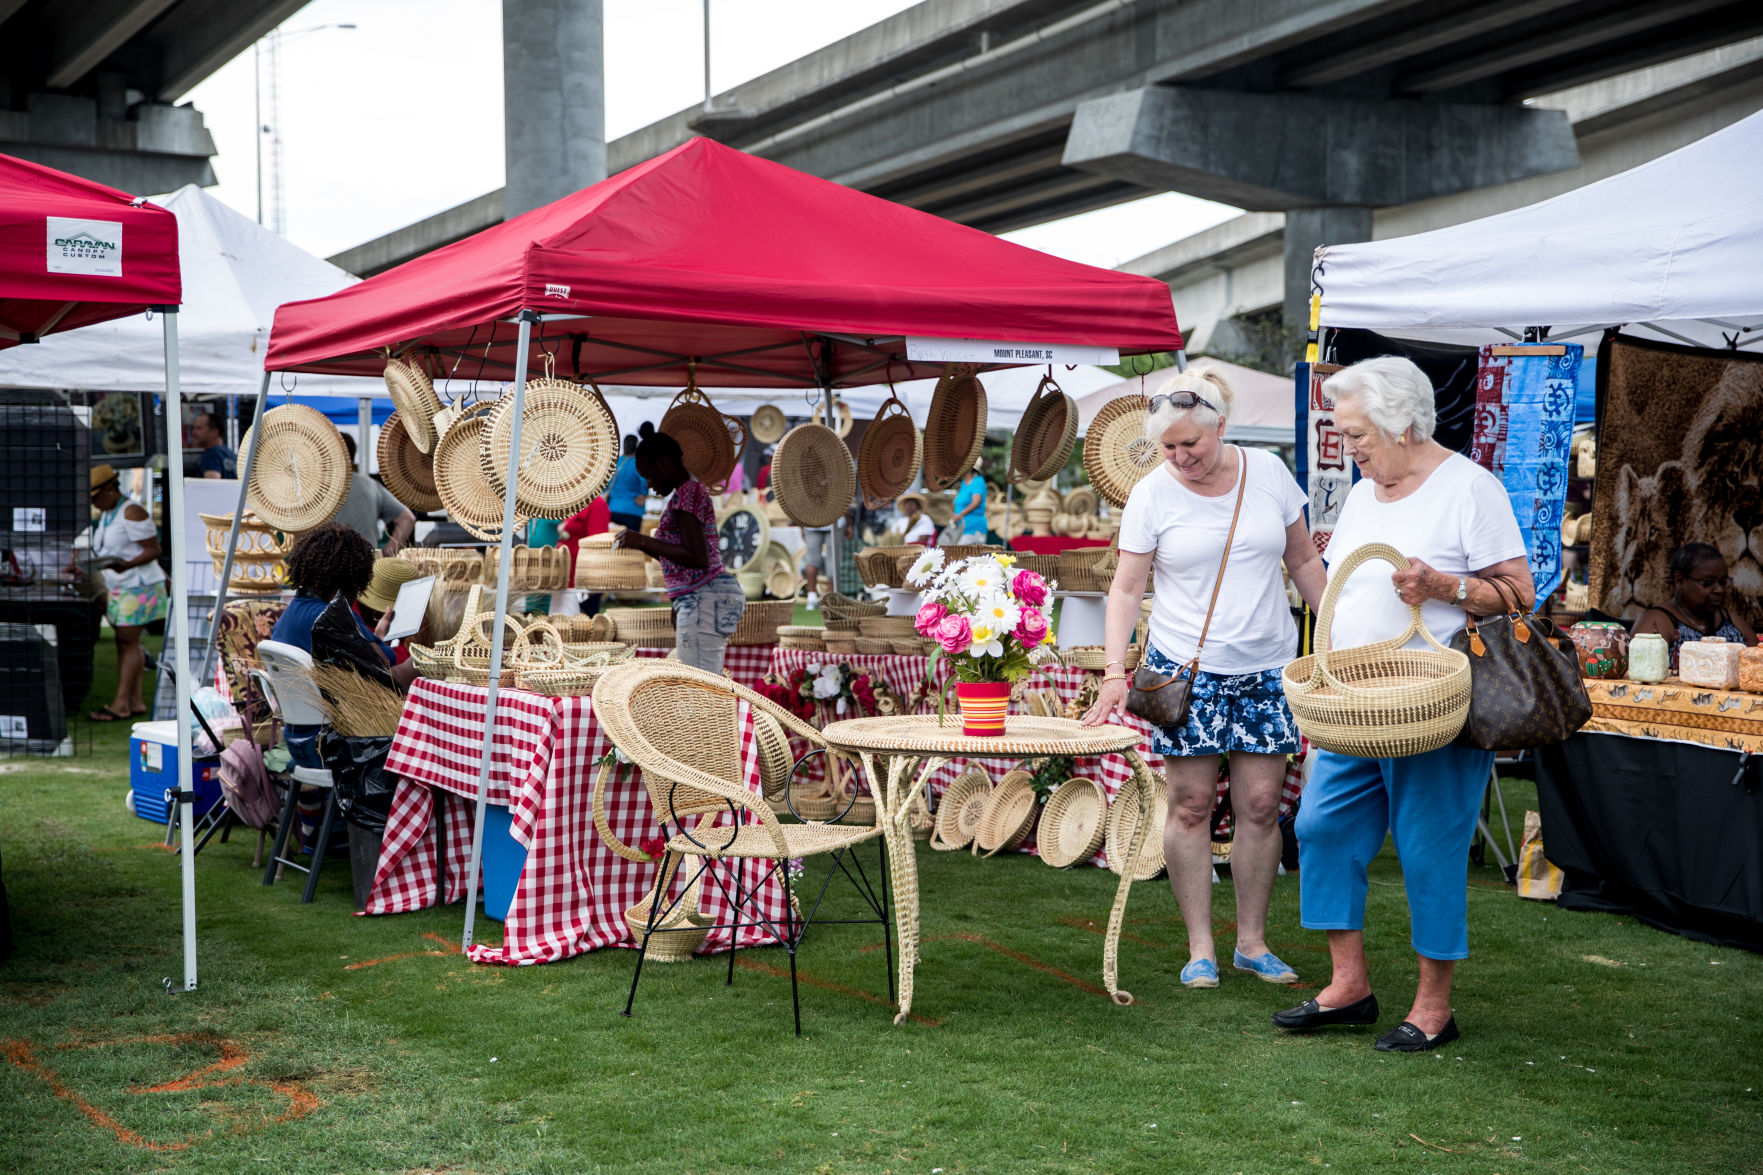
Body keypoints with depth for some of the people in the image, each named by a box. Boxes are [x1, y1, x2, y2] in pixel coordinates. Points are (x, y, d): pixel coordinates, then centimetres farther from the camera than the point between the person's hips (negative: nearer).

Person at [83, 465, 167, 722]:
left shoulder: (132, 512, -14)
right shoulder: (106, 514, 16)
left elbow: (153, 549, -16)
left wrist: (127, 565, -29)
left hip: (137, 586, -9)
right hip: (117, 587, 9)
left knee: (128, 642, -9)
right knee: (124, 643, 6)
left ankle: (121, 704, -9)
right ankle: (136, 701, 8)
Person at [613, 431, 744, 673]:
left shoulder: (687, 493, -12)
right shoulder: (693, 491, 19)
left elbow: (698, 558, -20)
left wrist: (644, 541, -16)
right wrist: (644, 545, 16)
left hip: (703, 598, -11)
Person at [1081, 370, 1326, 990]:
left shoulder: (1268, 472, 2)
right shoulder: (1152, 494, -4)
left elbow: (1304, 560, 12)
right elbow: (1125, 589, -4)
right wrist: (1114, 671, -15)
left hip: (1266, 666, 2)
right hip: (1187, 667, -2)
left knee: (1261, 805, 3)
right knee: (1191, 805, 0)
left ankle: (1252, 942, 16)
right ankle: (1200, 948, 10)